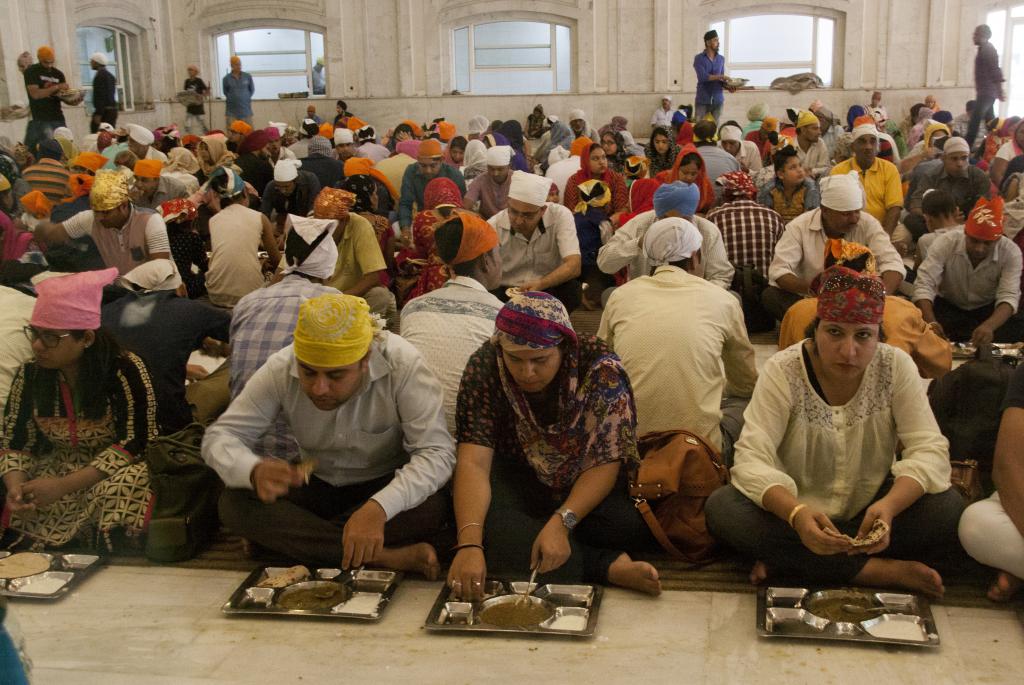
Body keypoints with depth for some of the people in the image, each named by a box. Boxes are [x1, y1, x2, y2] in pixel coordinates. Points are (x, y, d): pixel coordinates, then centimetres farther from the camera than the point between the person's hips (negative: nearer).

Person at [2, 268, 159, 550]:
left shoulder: (124, 371, -16)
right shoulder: (29, 376, 0)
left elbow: (136, 442, -18)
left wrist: (65, 485, -23)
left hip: (113, 472, -4)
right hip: (55, 469, 5)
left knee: (118, 495, -35)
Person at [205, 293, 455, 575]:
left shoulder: (402, 364, -26)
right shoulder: (280, 369, -17)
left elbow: (437, 453, -30)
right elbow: (220, 436, -15)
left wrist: (379, 507, -48)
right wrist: (254, 471, -39)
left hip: (387, 487, -3)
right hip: (316, 486, 3)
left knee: (433, 507, -35)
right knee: (234, 503, -25)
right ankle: (387, 557, -28)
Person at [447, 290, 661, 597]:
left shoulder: (601, 369, -23)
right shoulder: (485, 366, -21)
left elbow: (604, 462, -22)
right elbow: (473, 462, -27)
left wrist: (562, 522, -38)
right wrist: (468, 544, -42)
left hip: (584, 484, 0)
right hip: (517, 477, 1)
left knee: (635, 522, -31)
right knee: (483, 522, -33)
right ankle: (609, 567, -26)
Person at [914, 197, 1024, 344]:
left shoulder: (1011, 252, -18)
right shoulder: (945, 243, -21)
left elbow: (1008, 297, -26)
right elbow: (924, 285, -27)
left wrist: (989, 325, -48)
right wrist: (931, 324, -46)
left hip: (988, 310, 1)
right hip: (947, 307, -1)